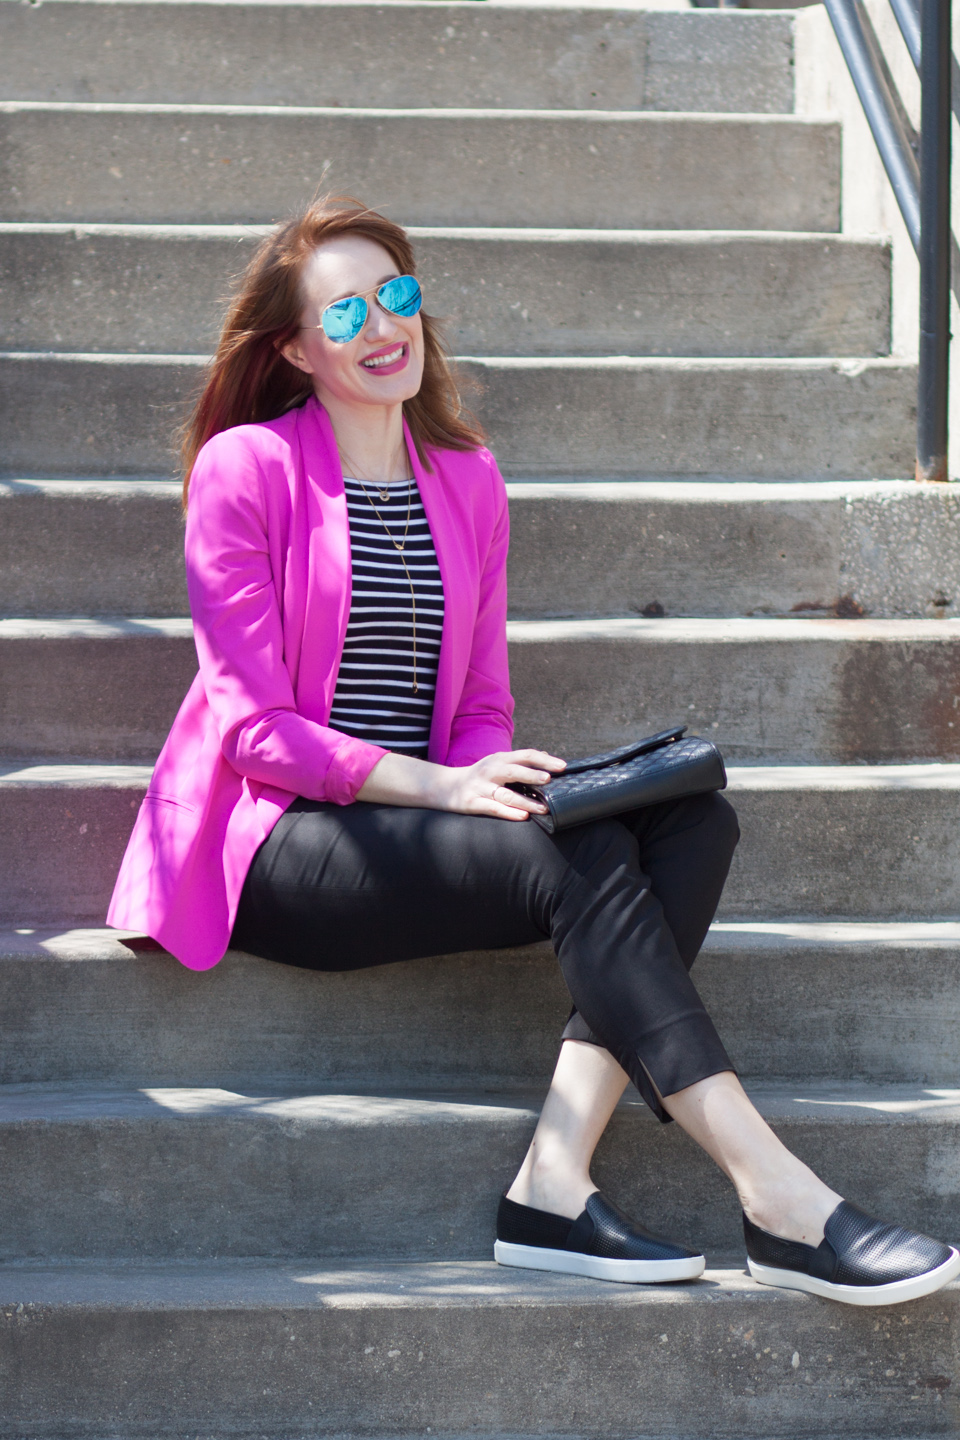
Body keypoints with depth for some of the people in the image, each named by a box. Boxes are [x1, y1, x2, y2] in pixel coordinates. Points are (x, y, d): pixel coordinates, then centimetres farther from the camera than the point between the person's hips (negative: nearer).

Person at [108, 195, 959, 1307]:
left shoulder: (467, 481, 14)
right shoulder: (246, 468, -4)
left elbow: (483, 702, 15)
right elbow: (256, 727, -10)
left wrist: (496, 777, -9)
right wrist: (441, 785, -22)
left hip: (412, 826, 6)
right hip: (276, 842, -6)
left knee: (693, 820, -19)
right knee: (580, 857, -29)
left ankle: (555, 1183, -30)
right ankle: (783, 1207, -32)